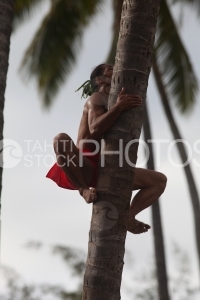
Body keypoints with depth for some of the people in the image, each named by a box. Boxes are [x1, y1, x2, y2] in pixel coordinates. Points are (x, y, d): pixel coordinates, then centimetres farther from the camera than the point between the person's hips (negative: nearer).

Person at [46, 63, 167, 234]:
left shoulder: (118, 103, 22)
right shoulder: (97, 98, 1)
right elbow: (95, 129, -19)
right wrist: (119, 108, -26)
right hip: (84, 166, -7)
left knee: (159, 180, 3)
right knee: (61, 139, -38)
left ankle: (127, 216, -12)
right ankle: (84, 190, -24)